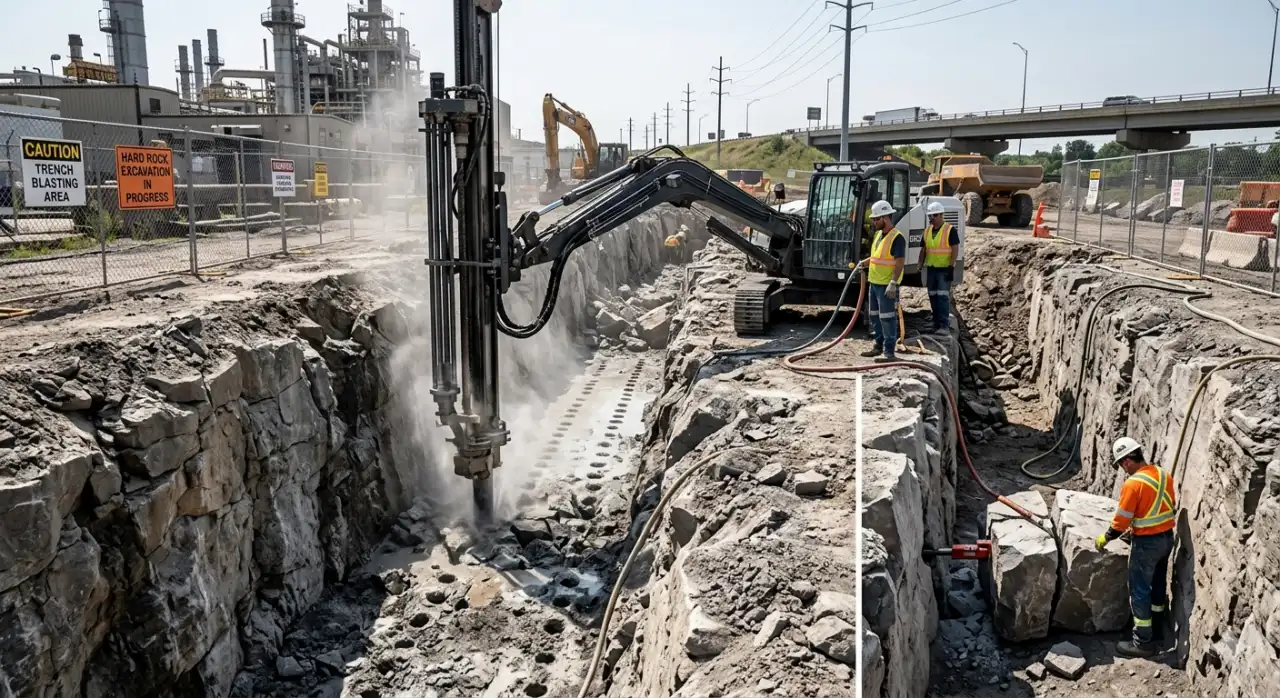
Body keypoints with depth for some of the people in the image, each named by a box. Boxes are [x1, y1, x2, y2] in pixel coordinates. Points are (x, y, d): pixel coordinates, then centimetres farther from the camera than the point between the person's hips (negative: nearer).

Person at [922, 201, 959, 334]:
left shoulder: (950, 230, -7)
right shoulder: (927, 231, 11)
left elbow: (954, 250, -10)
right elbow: (923, 250, 16)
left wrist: (951, 267, -17)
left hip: (944, 269, -6)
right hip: (931, 269, 6)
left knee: (943, 297, -11)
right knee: (933, 297, 9)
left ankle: (945, 326, -11)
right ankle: (936, 324, 17)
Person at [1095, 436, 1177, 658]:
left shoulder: (1133, 484, -23)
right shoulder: (1164, 475, 1)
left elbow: (1121, 520, -17)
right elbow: (1170, 507, 13)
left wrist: (1105, 538, -2)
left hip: (1147, 543, -8)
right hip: (1167, 538, 8)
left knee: (1139, 591, 2)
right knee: (1158, 584, 22)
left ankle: (1143, 642, 8)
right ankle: (1156, 627, 38)